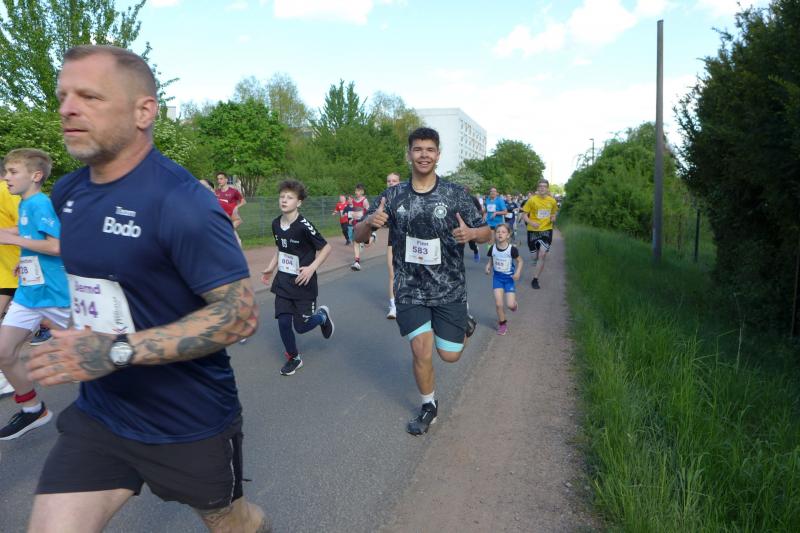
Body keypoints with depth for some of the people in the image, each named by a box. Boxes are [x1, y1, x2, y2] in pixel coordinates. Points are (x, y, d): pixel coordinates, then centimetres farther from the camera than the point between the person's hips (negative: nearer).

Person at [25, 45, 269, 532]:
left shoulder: (180, 201, -24)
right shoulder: (67, 194, 1)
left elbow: (242, 314, -26)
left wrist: (119, 351, -30)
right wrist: (78, 333, 10)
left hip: (191, 420, -5)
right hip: (99, 414, 6)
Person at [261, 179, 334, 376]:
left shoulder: (304, 225, -20)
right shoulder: (276, 224, 0)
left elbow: (326, 248, -13)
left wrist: (312, 268, -22)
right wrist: (271, 268, 11)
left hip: (303, 283, -5)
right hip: (283, 281, 5)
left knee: (301, 327, 2)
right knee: (283, 322, 0)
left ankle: (322, 315, 35)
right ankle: (293, 358, 23)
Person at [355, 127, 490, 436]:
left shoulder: (455, 194, -6)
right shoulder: (393, 196, -3)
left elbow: (486, 233, 0)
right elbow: (358, 236, -1)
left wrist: (471, 233, -24)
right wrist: (370, 222, -25)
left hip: (449, 290, 0)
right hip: (410, 291, 1)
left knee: (449, 355, 6)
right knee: (422, 351, -2)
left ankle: (465, 326, 41)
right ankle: (429, 406, 26)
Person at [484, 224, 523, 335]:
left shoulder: (512, 249, -18)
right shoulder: (492, 248, -10)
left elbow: (519, 261, -4)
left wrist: (518, 272, -17)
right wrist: (488, 267, -13)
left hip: (509, 277, -2)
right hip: (497, 277, 2)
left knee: (510, 305, -5)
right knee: (498, 304, -4)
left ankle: (513, 303, 34)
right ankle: (502, 324, 19)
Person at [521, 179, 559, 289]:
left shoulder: (552, 201, 2)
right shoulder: (532, 200, -7)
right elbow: (524, 215, -5)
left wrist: (553, 218, -4)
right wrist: (531, 223, -23)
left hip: (547, 230, 1)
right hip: (533, 231, -1)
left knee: (542, 255, -14)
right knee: (535, 256, 8)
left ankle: (535, 280, -4)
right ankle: (535, 260, 49)